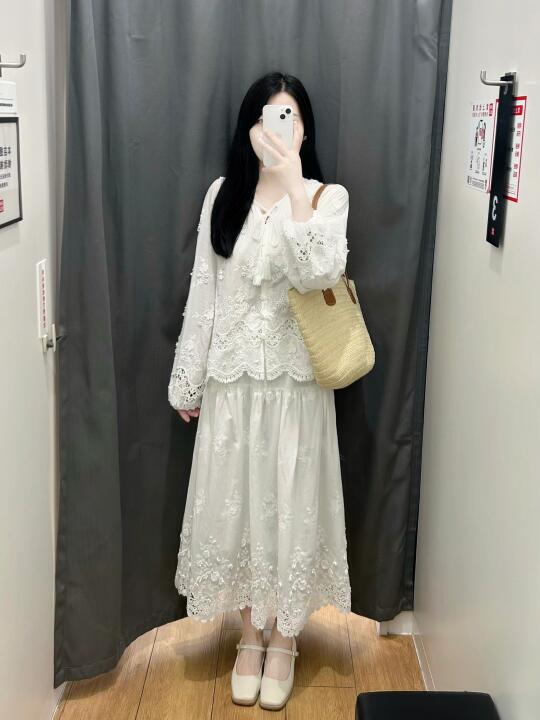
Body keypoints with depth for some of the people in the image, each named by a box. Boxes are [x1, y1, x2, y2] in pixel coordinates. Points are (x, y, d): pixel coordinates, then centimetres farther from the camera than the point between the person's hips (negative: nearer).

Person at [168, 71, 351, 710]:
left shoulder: (328, 196, -3)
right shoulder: (222, 195, 4)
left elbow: (318, 274, -22)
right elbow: (203, 292, 6)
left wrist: (293, 180, -24)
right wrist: (188, 380, 7)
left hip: (295, 382, -2)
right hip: (231, 381, 2)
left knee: (291, 506, 7)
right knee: (233, 505, 9)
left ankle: (284, 640, 27)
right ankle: (250, 635, 30)